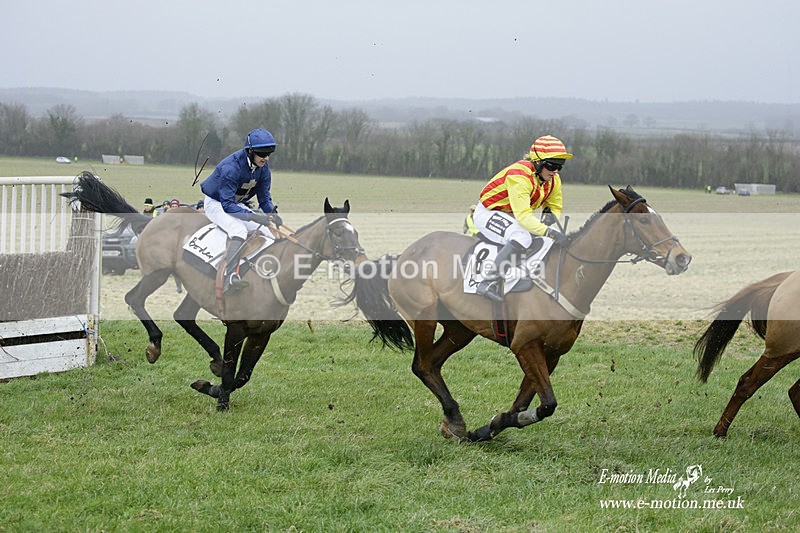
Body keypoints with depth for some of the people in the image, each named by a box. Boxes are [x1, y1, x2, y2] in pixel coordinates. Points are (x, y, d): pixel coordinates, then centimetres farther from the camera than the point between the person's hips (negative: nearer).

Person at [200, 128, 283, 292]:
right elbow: (227, 205, -33)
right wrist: (253, 216, -41)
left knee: (269, 233, -3)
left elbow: (264, 198, 0)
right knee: (239, 230, -35)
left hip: (236, 205, 8)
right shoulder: (231, 167, -32)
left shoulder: (263, 167, -8)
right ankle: (230, 278, -50)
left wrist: (272, 213, -22)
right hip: (215, 204, -8)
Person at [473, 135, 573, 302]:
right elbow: (523, 216, -39)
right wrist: (549, 232, -47)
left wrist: (551, 216, -16)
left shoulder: (553, 180, -5)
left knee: (557, 239, 2)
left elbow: (555, 207, 10)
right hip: (488, 214, -9)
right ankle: (488, 282, -35)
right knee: (523, 237, -35)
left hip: (512, 217, 9)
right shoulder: (519, 176, -31)